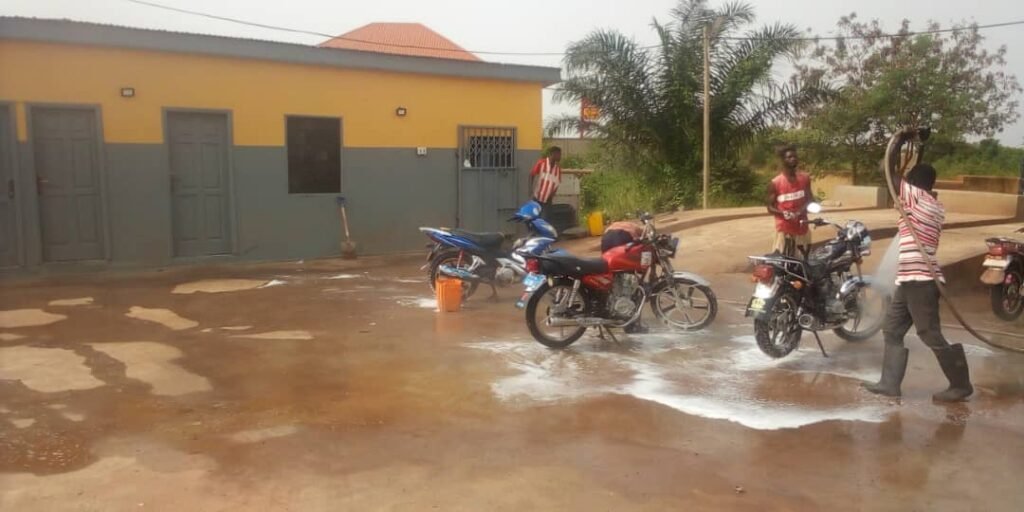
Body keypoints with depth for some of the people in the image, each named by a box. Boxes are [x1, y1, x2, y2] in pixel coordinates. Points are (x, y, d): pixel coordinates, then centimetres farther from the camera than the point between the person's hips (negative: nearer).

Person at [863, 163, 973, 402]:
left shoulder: (917, 196, -10)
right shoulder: (935, 206, 14)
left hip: (919, 279, -9)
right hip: (911, 279, 9)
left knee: (931, 335, -2)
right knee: (892, 330, 12)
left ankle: (961, 385, 10)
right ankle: (889, 383, 15)